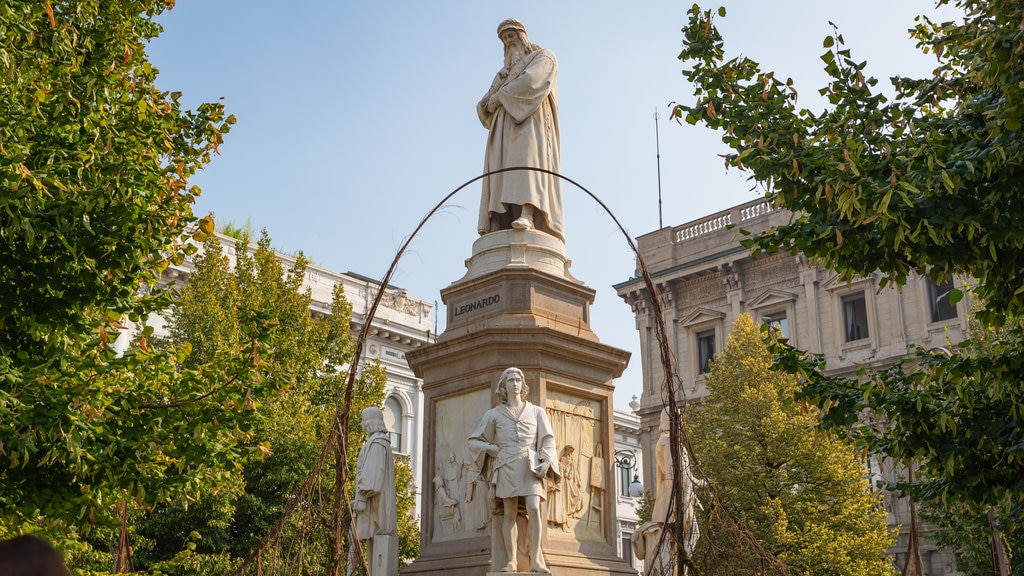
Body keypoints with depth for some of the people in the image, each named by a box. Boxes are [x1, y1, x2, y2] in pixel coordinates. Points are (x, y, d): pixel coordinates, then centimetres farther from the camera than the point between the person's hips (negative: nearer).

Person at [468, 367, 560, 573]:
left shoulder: (536, 412, 14)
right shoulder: (494, 414, 12)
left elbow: (547, 440, 9)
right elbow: (474, 440, 16)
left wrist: (546, 462, -8)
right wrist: (494, 449, 1)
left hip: (531, 466, 0)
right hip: (506, 467, 0)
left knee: (533, 509, -15)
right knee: (510, 513, -5)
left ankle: (536, 560, -15)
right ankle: (511, 561, -4)